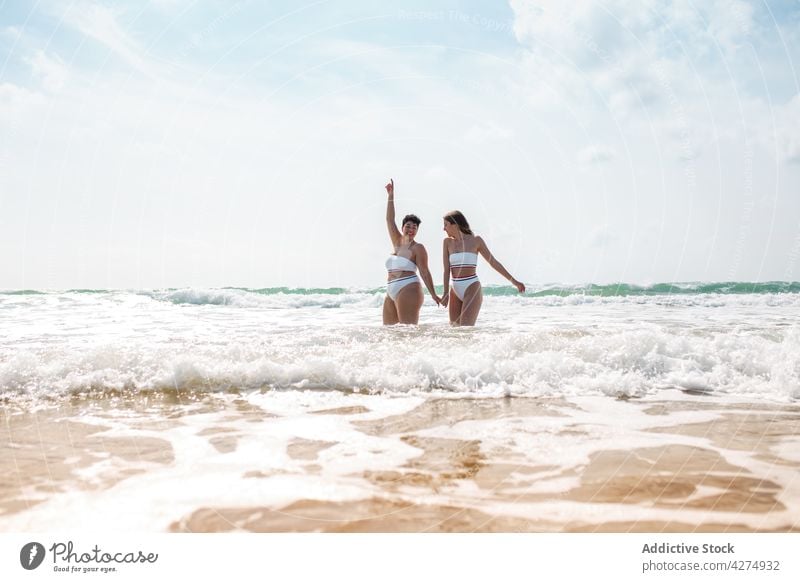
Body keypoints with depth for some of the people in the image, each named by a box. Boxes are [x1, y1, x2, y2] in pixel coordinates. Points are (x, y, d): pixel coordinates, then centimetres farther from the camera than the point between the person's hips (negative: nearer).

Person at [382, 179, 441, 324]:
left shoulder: (418, 248, -2)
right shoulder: (397, 243, 16)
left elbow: (425, 272, -6)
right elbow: (390, 220, 16)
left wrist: (434, 295, -11)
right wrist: (391, 195, 15)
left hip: (408, 290, -8)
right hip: (391, 293, 8)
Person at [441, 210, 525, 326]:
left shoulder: (476, 240, 0)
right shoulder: (448, 242, 8)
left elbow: (493, 262, 5)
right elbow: (447, 269, 1)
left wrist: (513, 281, 4)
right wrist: (445, 293, -11)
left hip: (472, 289, -5)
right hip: (455, 291, 5)